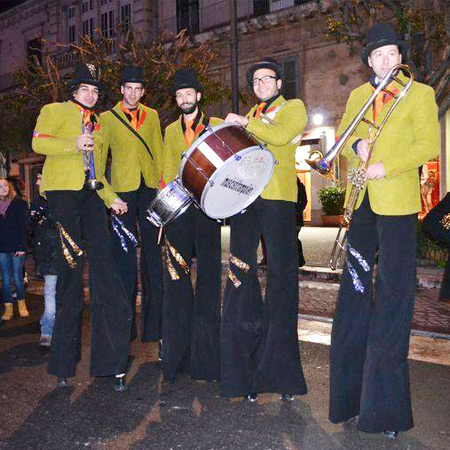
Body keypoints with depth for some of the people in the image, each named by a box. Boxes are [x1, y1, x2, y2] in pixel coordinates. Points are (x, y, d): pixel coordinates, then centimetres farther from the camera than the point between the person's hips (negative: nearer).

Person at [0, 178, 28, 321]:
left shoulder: (19, 203, -1)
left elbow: (23, 227, -5)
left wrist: (22, 247, -12)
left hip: (16, 247, -3)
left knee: (17, 277, 1)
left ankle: (21, 304, 21)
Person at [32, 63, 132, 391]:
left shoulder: (97, 124, 27)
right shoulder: (55, 111, 11)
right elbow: (38, 142, -7)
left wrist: (111, 198, 11)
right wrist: (73, 145, -21)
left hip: (91, 195, 5)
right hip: (62, 192, -5)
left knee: (103, 260, -6)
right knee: (70, 266, -6)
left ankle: (112, 360, -2)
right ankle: (64, 363, 9)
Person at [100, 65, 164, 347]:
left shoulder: (152, 116, 14)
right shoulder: (108, 118, 8)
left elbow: (159, 152, 15)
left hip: (150, 189, 2)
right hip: (123, 191, -2)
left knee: (153, 254, 3)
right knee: (125, 255, 1)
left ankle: (153, 324, 12)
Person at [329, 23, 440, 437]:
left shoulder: (420, 94, 4)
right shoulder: (358, 96, 16)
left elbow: (429, 146, -4)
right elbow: (340, 138, 18)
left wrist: (386, 167, -16)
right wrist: (355, 145, -4)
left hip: (397, 202, -4)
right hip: (362, 203, 5)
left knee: (393, 295, -2)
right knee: (354, 290, 8)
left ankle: (386, 406, 10)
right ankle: (350, 392, 22)